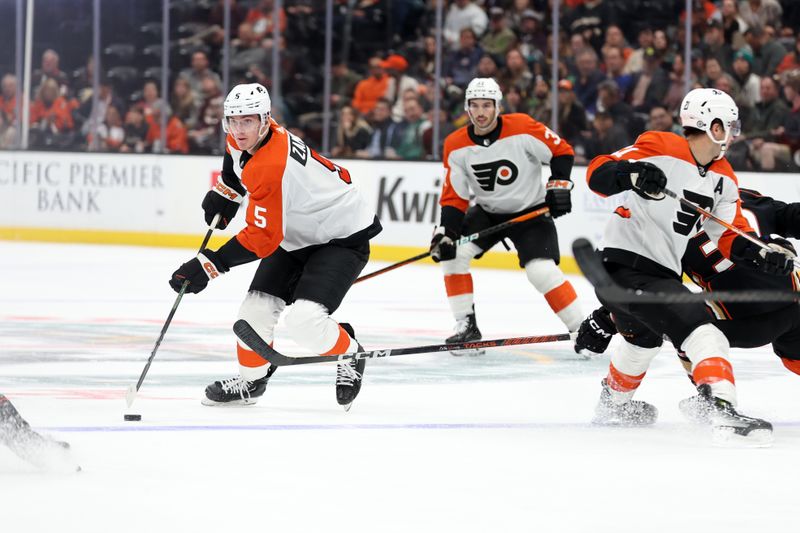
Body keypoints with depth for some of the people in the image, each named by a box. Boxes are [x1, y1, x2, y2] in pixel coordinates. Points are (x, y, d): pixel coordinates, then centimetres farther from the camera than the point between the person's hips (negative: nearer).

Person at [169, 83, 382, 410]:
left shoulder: (271, 169, -34)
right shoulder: (243, 137, -7)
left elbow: (261, 239, -30)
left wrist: (209, 265, -30)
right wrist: (223, 194, 12)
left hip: (342, 236, -9)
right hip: (295, 235, 9)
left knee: (304, 320, -24)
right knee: (255, 309, 2)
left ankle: (350, 357, 6)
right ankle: (251, 379, 25)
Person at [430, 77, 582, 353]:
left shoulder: (522, 128, -21)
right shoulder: (456, 145, -10)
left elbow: (561, 151, -9)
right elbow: (454, 196, -6)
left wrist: (559, 184, -19)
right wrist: (445, 231, -17)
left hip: (531, 211, -4)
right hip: (487, 212, 4)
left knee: (541, 270, -21)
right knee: (453, 253, -14)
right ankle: (466, 326, -3)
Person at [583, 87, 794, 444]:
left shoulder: (722, 178, 11)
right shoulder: (661, 150, -14)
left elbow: (731, 237, 10)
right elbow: (597, 173, -21)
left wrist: (762, 254, -9)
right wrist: (631, 174, -41)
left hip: (659, 273, 11)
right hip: (625, 265, -11)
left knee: (644, 341, 36)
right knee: (701, 332, -23)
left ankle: (613, 404, 60)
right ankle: (724, 413, -35)